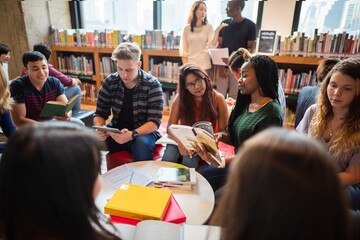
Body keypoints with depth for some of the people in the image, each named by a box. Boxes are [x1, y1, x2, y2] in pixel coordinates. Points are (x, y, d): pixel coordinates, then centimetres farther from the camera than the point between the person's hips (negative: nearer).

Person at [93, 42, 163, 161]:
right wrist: (99, 127, -21)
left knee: (142, 143, -36)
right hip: (116, 131, 3)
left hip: (144, 132, -2)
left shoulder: (152, 85, -13)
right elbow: (100, 113, 3)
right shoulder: (110, 82, -3)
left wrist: (132, 134, -34)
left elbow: (154, 121, -17)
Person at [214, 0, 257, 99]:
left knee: (234, 96, 3)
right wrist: (220, 66, -6)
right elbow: (219, 46, 5)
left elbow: (250, 48, -1)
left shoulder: (250, 25, -2)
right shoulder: (224, 23, 6)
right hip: (223, 66, 3)